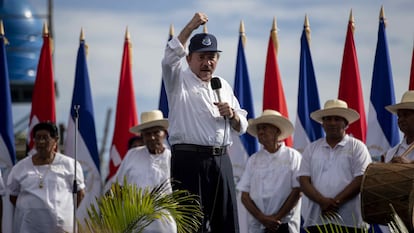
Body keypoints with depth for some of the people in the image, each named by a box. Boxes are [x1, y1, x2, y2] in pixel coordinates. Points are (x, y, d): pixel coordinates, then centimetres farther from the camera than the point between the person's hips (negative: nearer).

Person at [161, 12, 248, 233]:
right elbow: (169, 58, -17)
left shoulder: (223, 86, 19)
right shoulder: (179, 80, 5)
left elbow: (241, 127, 22)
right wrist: (190, 27, -25)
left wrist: (232, 115, -2)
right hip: (189, 159, -5)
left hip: (220, 160, 5)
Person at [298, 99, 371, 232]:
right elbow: (304, 180, 6)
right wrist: (322, 201, -12)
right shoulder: (311, 149, 15)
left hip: (349, 221, -2)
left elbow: (361, 180, -4)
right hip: (315, 220, 3)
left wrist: (336, 201, -13)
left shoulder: (357, 147, 7)